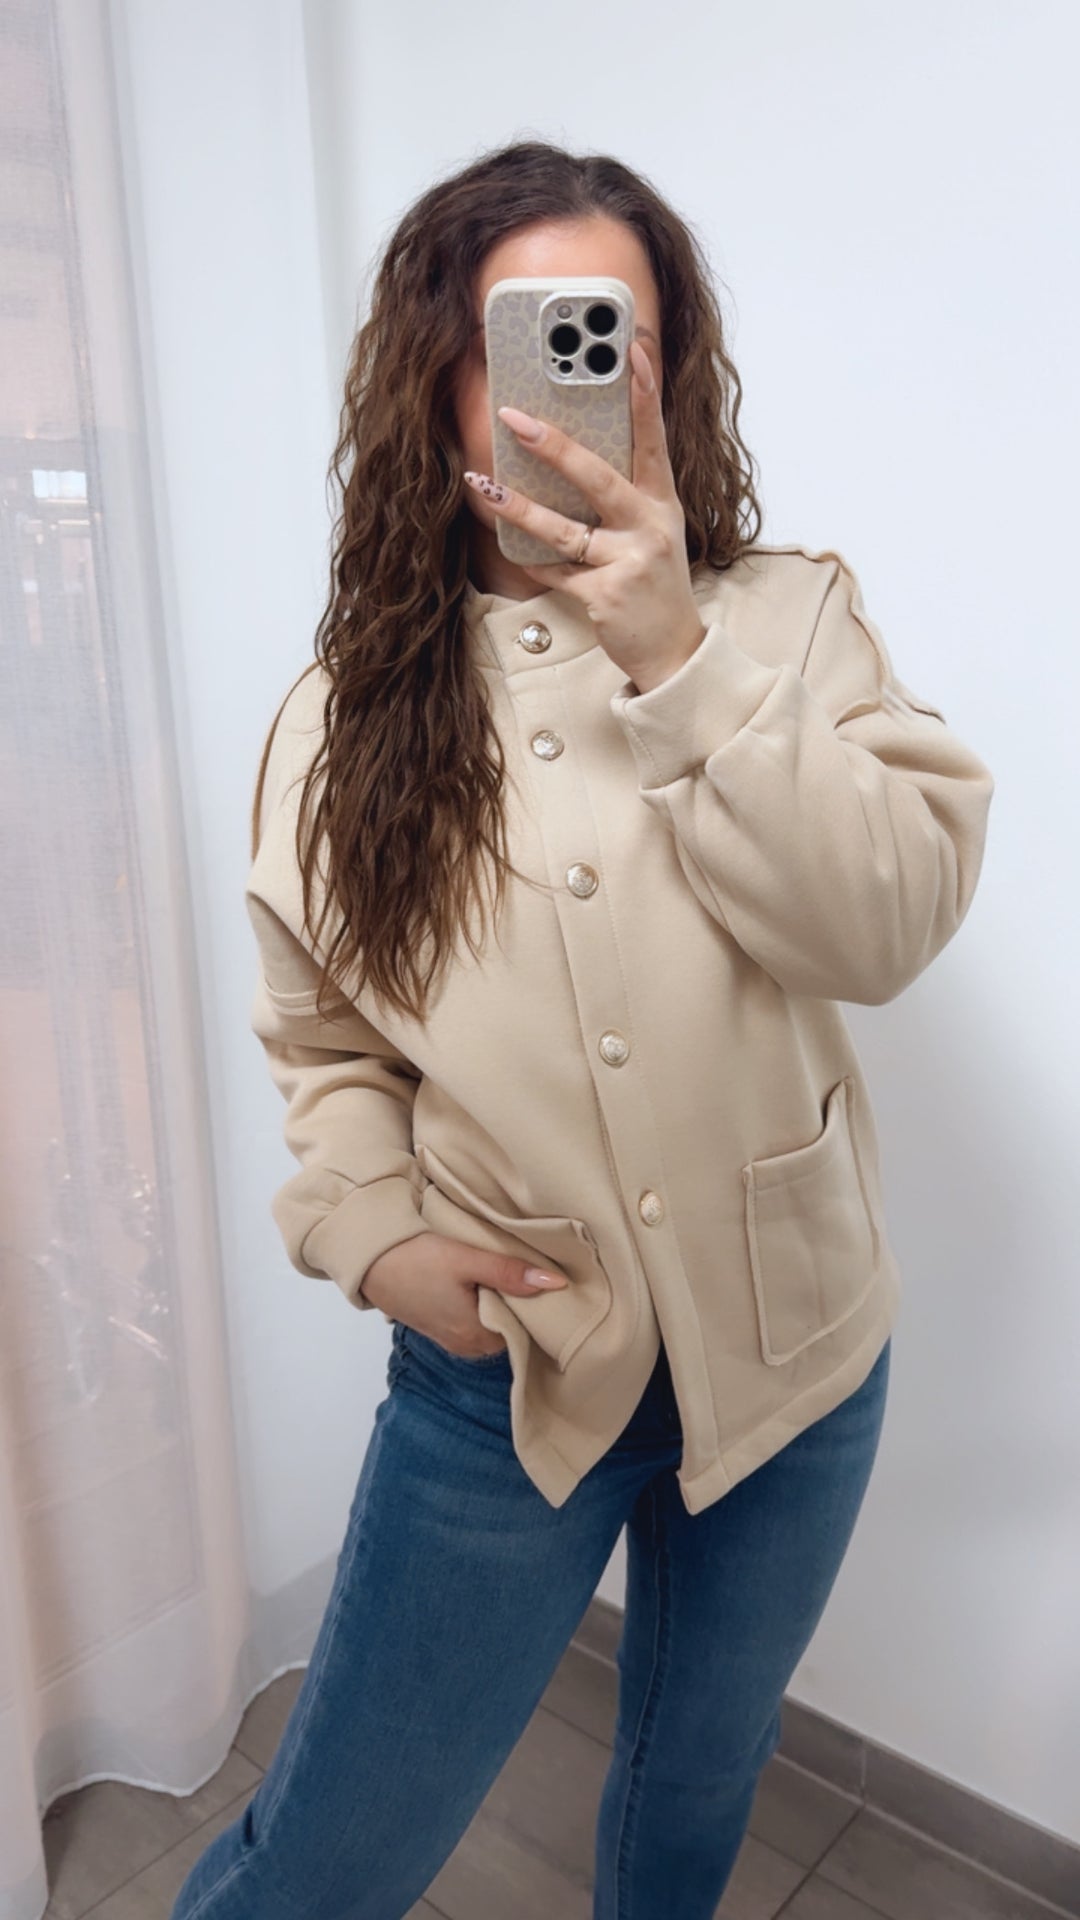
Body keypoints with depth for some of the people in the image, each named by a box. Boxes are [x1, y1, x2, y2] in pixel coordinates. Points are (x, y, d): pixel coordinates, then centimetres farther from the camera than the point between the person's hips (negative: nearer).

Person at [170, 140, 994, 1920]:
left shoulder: (786, 618, -6)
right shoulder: (348, 711, -3)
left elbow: (890, 924, -20)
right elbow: (325, 1042, 4)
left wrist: (678, 659, -27)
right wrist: (376, 1234, -11)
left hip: (787, 1351, 1)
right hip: (502, 1370, 0)